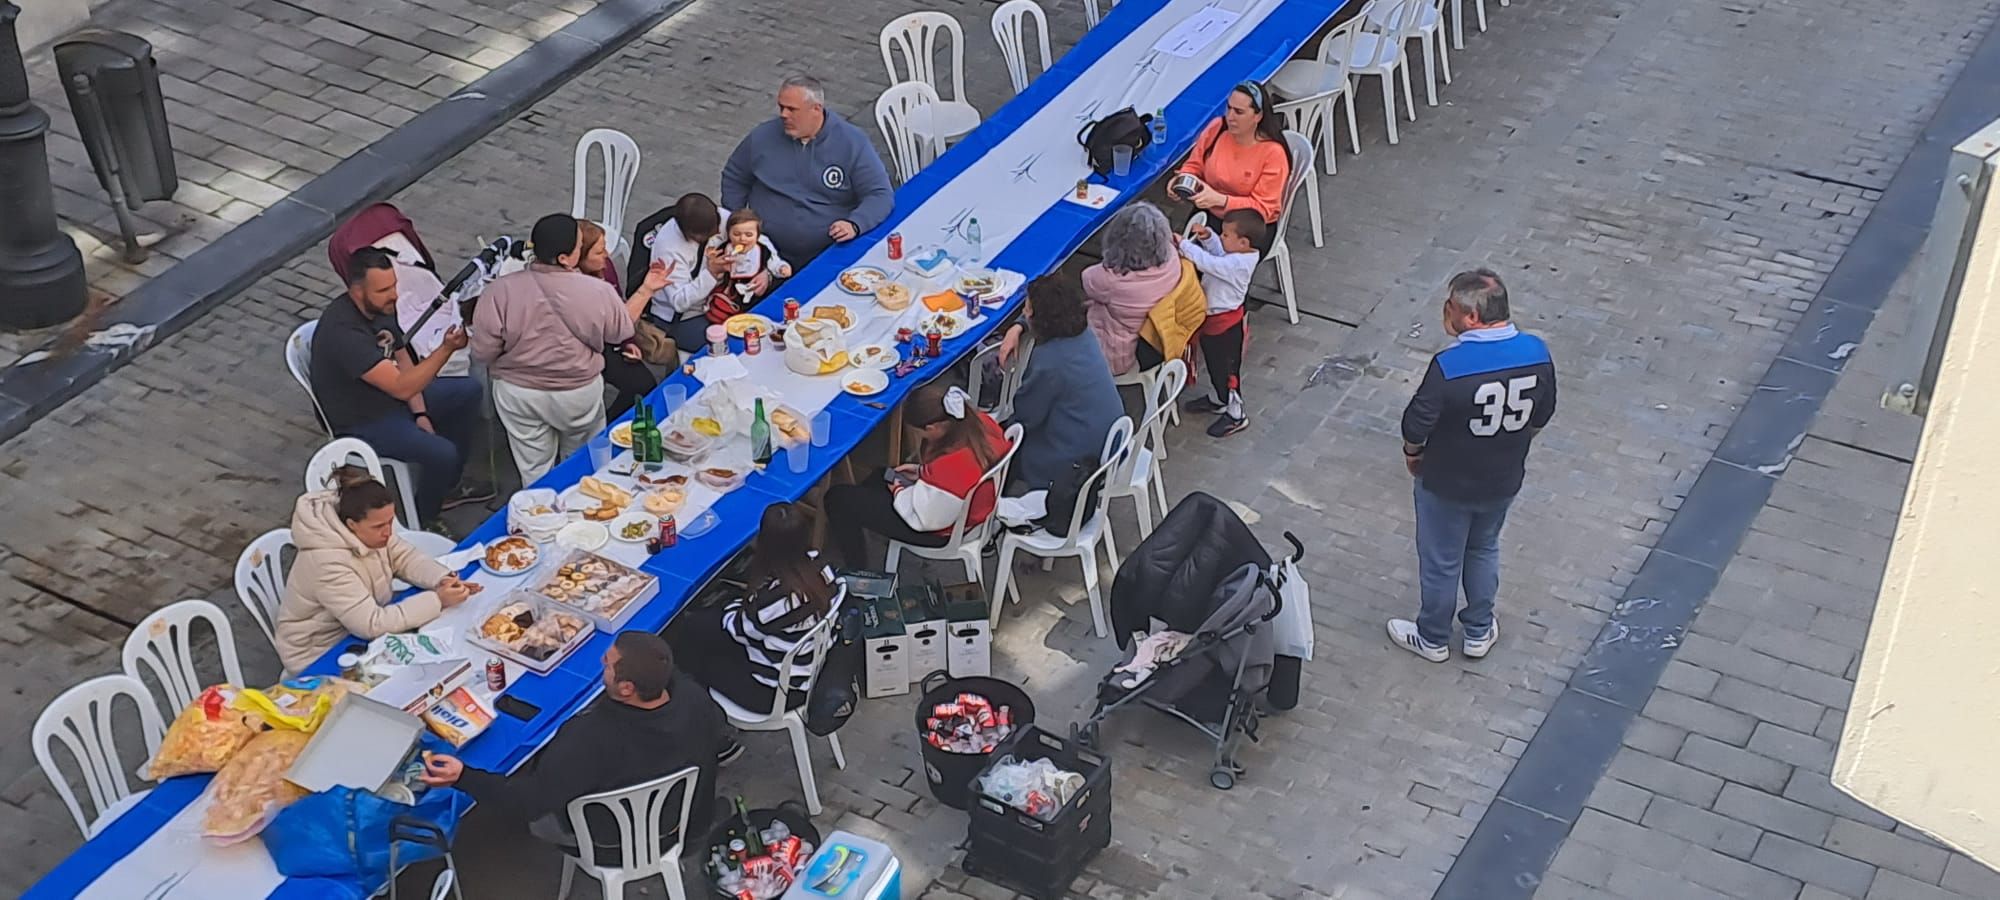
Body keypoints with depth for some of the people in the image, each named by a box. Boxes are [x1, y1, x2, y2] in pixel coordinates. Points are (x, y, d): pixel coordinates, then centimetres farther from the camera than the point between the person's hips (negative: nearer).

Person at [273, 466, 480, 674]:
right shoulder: (328, 563, -34)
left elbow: (407, 558, 0)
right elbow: (372, 625, -34)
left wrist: (443, 579, -21)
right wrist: (437, 601, -34)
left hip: (360, 632, 8)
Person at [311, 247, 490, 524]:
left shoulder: (381, 306, -7)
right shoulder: (343, 332, -34)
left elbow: (402, 360, 6)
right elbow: (401, 387, -37)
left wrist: (419, 413, -4)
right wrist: (446, 349, -43)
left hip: (391, 396, 9)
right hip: (362, 423, -9)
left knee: (469, 391, 11)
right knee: (442, 453, -25)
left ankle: (446, 488, 22)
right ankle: (422, 520, 5)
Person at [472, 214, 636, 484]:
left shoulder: (500, 291, -25)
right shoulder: (597, 292, -23)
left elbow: (482, 352, -15)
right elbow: (622, 332, -4)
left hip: (518, 394, 0)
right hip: (580, 392, 0)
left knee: (535, 473, 19)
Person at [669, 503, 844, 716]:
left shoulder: (772, 598, -36)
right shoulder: (818, 564, -14)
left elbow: (738, 629, -12)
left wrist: (733, 606, 5)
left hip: (774, 692, -8)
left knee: (687, 631, 9)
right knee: (703, 617, 18)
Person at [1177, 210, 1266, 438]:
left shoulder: (1237, 263, -33)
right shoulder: (1239, 254, -6)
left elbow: (1208, 262, -39)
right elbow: (1218, 251, 12)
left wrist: (1183, 245, -32)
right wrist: (1207, 236, -7)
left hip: (1225, 325, -10)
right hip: (1212, 318, 10)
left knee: (1228, 369, 8)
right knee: (1214, 364, 28)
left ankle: (1236, 415, 25)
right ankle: (1218, 400, 49)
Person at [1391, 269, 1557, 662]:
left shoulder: (1449, 366, -33)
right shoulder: (1536, 353, -16)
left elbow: (1416, 425, -23)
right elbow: (1541, 416, -2)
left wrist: (1412, 454, -1)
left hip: (1447, 485, -5)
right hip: (1503, 481, 5)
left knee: (1440, 561, 18)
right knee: (1484, 549, 29)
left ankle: (1432, 639, 39)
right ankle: (1479, 631, 45)